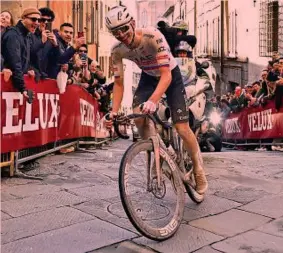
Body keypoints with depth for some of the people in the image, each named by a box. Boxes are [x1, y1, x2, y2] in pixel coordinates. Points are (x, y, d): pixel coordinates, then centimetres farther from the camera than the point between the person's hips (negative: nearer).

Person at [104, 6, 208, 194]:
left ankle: (198, 168, 15)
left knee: (182, 129, -10)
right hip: (148, 77, 4)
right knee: (138, 117, -22)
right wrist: (114, 112, -25)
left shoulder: (153, 37, -35)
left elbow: (166, 75, -41)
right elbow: (119, 83, -12)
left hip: (170, 75, -4)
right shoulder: (117, 50, -20)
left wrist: (152, 101, -56)